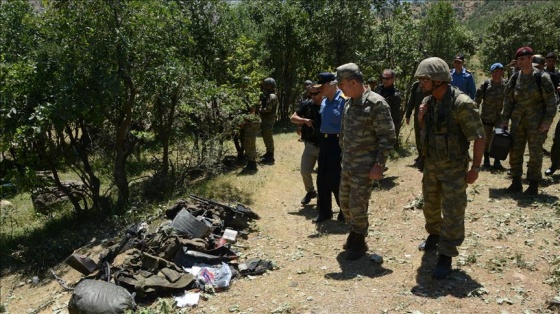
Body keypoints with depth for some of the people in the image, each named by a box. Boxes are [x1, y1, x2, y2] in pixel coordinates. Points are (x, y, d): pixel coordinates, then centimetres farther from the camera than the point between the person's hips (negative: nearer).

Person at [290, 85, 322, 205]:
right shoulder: (306, 104, 0)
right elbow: (293, 118, 2)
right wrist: (304, 120, -16)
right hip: (310, 145, 3)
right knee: (304, 171, 8)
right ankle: (310, 191, 32)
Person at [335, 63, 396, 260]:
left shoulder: (377, 104, -17)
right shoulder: (349, 103, 8)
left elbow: (388, 137, -16)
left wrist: (379, 164, -18)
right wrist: (344, 155, 16)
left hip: (365, 166, -8)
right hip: (347, 163, 8)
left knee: (357, 206, 0)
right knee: (345, 202, 15)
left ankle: (359, 242, 20)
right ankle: (355, 233, 36)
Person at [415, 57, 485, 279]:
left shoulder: (461, 103, -22)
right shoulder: (428, 101, 1)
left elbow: (478, 137, -17)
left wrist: (475, 167, -16)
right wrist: (421, 119, -6)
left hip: (454, 167, -7)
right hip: (431, 164, 7)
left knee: (452, 212, 0)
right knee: (430, 204, 21)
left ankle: (446, 256, 10)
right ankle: (434, 236, 45)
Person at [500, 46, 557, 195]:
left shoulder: (542, 77, -8)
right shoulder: (514, 78, 4)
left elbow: (551, 101, -7)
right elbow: (508, 100, 8)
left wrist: (547, 121, -13)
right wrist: (505, 120, 5)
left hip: (536, 122, -4)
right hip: (518, 121, 4)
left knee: (535, 153, 2)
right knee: (515, 152, 6)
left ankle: (533, 185, 12)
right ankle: (516, 182, 18)